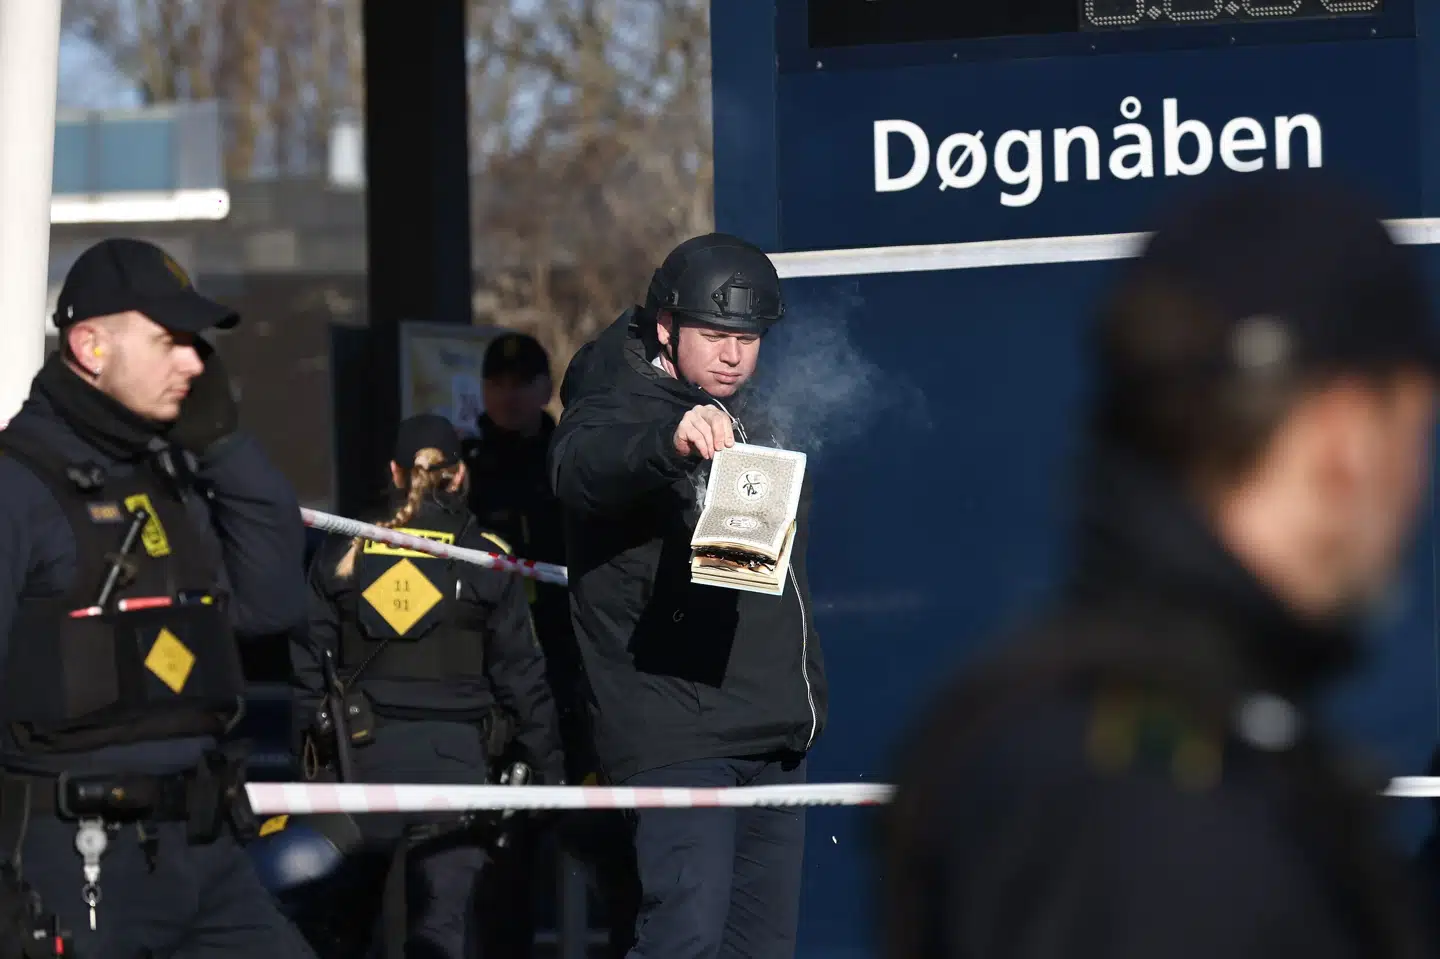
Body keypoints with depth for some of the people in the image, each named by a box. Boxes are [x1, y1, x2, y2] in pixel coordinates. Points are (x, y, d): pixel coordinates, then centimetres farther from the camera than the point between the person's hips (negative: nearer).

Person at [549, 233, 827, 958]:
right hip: (675, 738, -8)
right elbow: (579, 468, -34)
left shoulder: (749, 419, 18)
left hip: (773, 737, 8)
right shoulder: (621, 411, -8)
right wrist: (670, 440, -54)